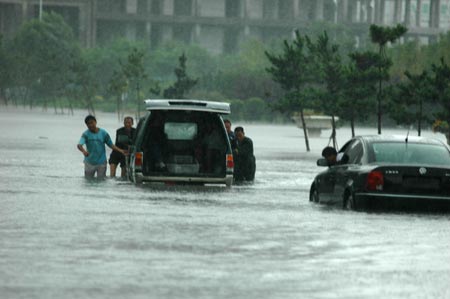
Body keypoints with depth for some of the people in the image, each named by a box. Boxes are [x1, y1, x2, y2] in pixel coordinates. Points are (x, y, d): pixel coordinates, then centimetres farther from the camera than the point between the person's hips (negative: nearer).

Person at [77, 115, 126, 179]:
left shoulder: (103, 133, -5)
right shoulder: (86, 134, -11)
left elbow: (111, 144, 3)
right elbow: (79, 145, -27)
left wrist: (120, 150, -12)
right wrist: (83, 151, -49)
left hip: (101, 163, 0)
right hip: (89, 163, 0)